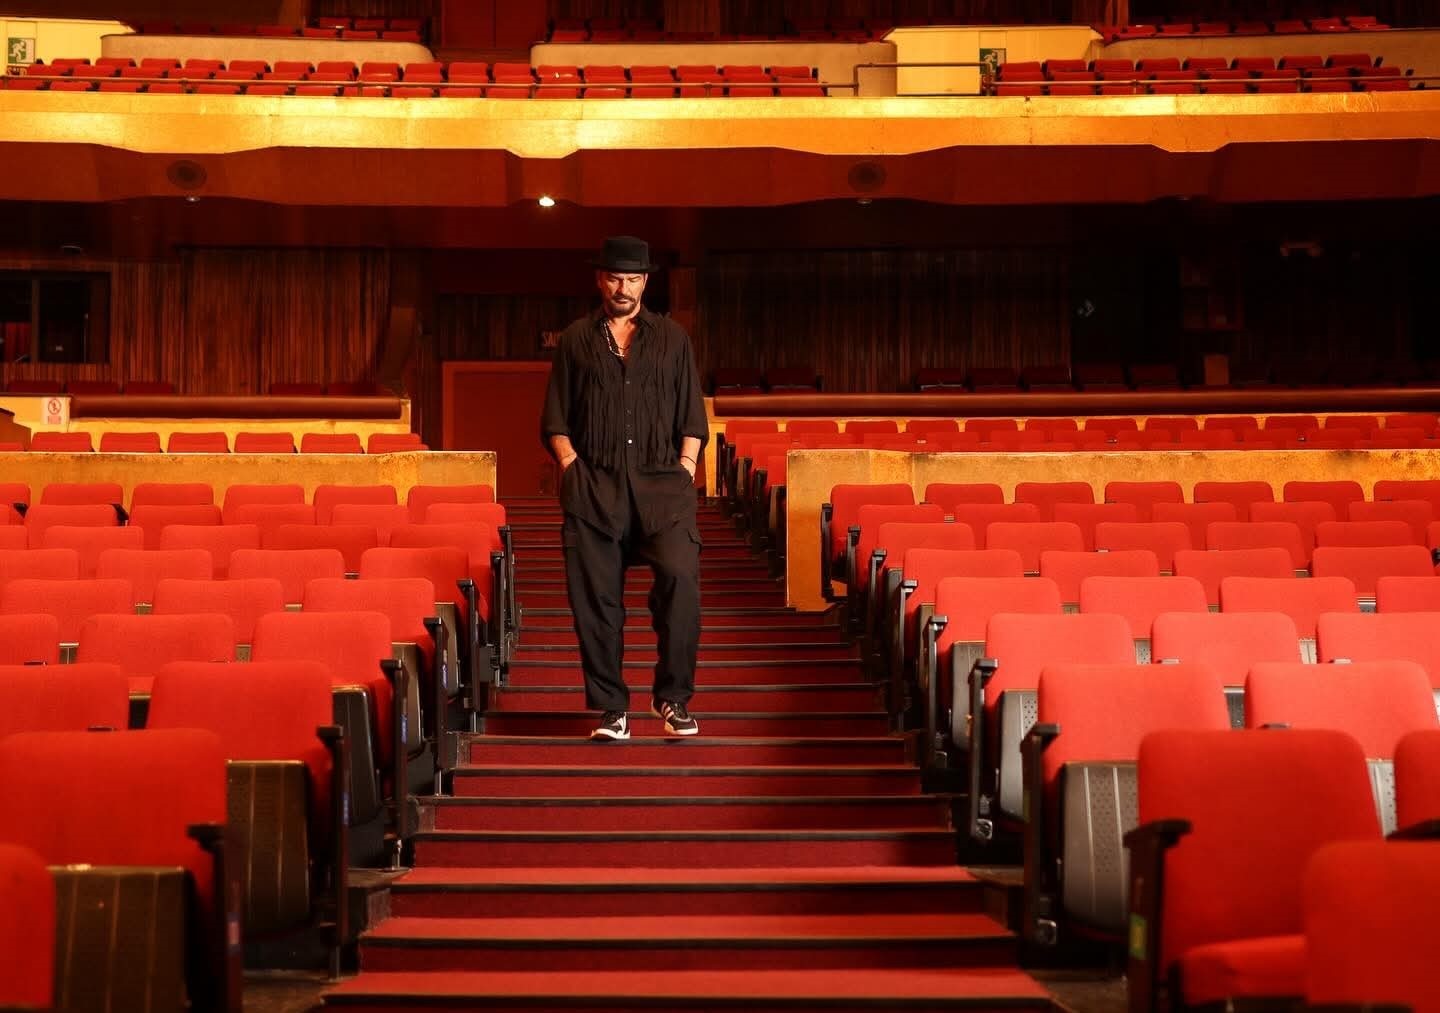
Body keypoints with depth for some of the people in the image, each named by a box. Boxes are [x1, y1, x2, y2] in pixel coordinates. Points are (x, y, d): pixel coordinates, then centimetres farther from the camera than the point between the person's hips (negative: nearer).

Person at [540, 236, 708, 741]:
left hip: (661, 482, 0)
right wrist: (571, 467, -1)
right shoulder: (575, 340, 14)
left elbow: (692, 419, 13)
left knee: (680, 577, -19)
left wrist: (684, 472, 1)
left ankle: (673, 695, -5)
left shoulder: (672, 338, 15)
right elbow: (555, 421, 13)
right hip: (593, 487, 1)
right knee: (596, 597, -3)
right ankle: (611, 709, 8)